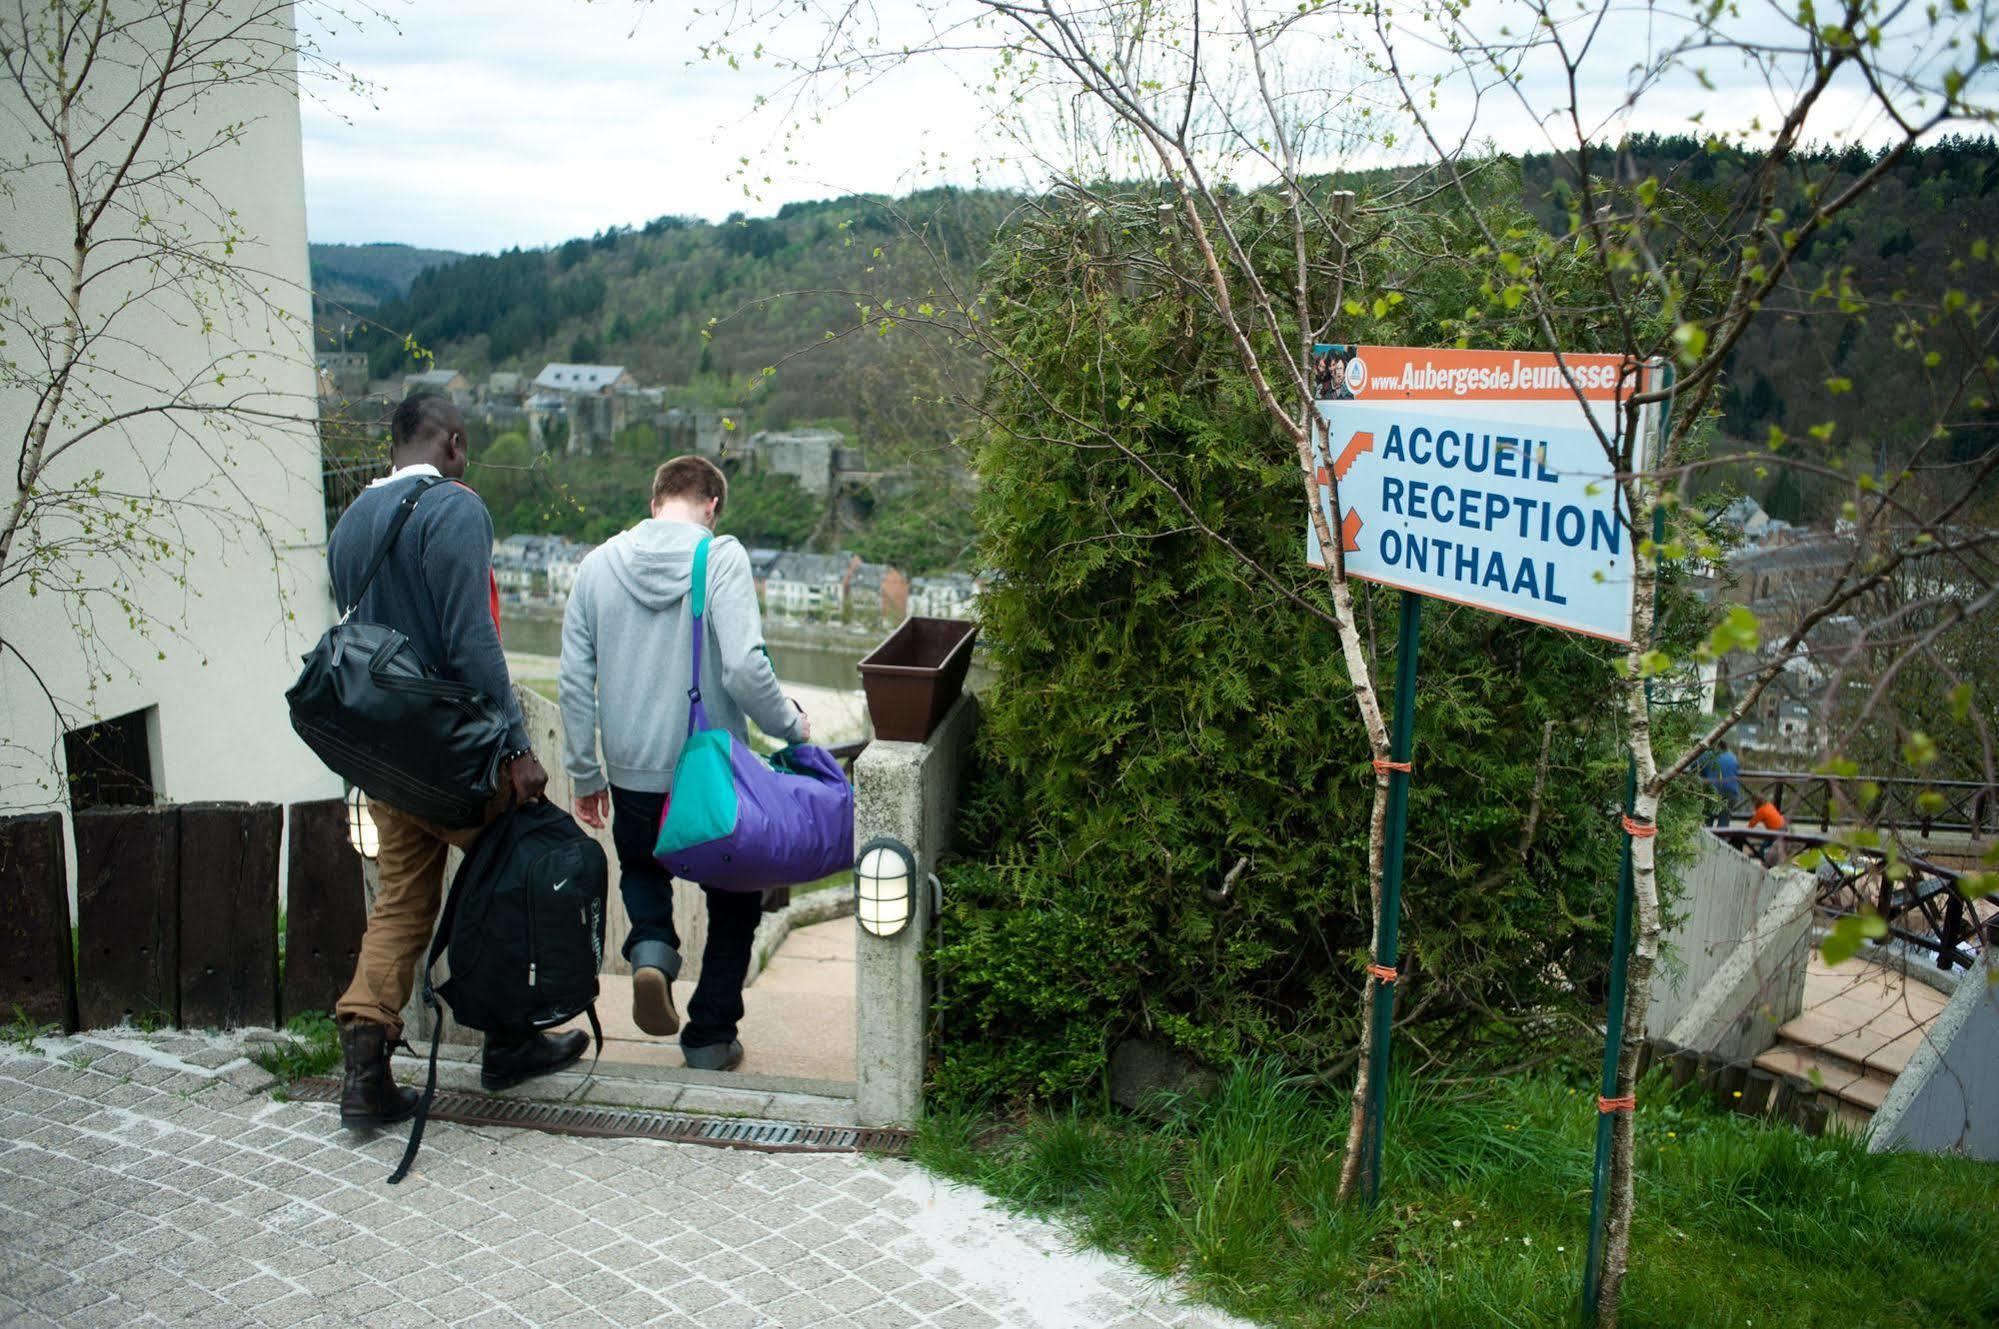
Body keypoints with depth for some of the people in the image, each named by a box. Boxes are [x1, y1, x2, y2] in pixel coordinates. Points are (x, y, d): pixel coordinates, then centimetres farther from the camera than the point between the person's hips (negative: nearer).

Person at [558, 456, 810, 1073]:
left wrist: (585, 773, 12)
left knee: (641, 867, 30)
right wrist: (789, 724, -4)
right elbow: (744, 666, -22)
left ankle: (650, 948, 1)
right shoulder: (721, 556, -11)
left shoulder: (600, 563, 2)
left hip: (632, 773, 3)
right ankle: (711, 1038, 20)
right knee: (734, 899, 18)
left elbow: (575, 680, 4)